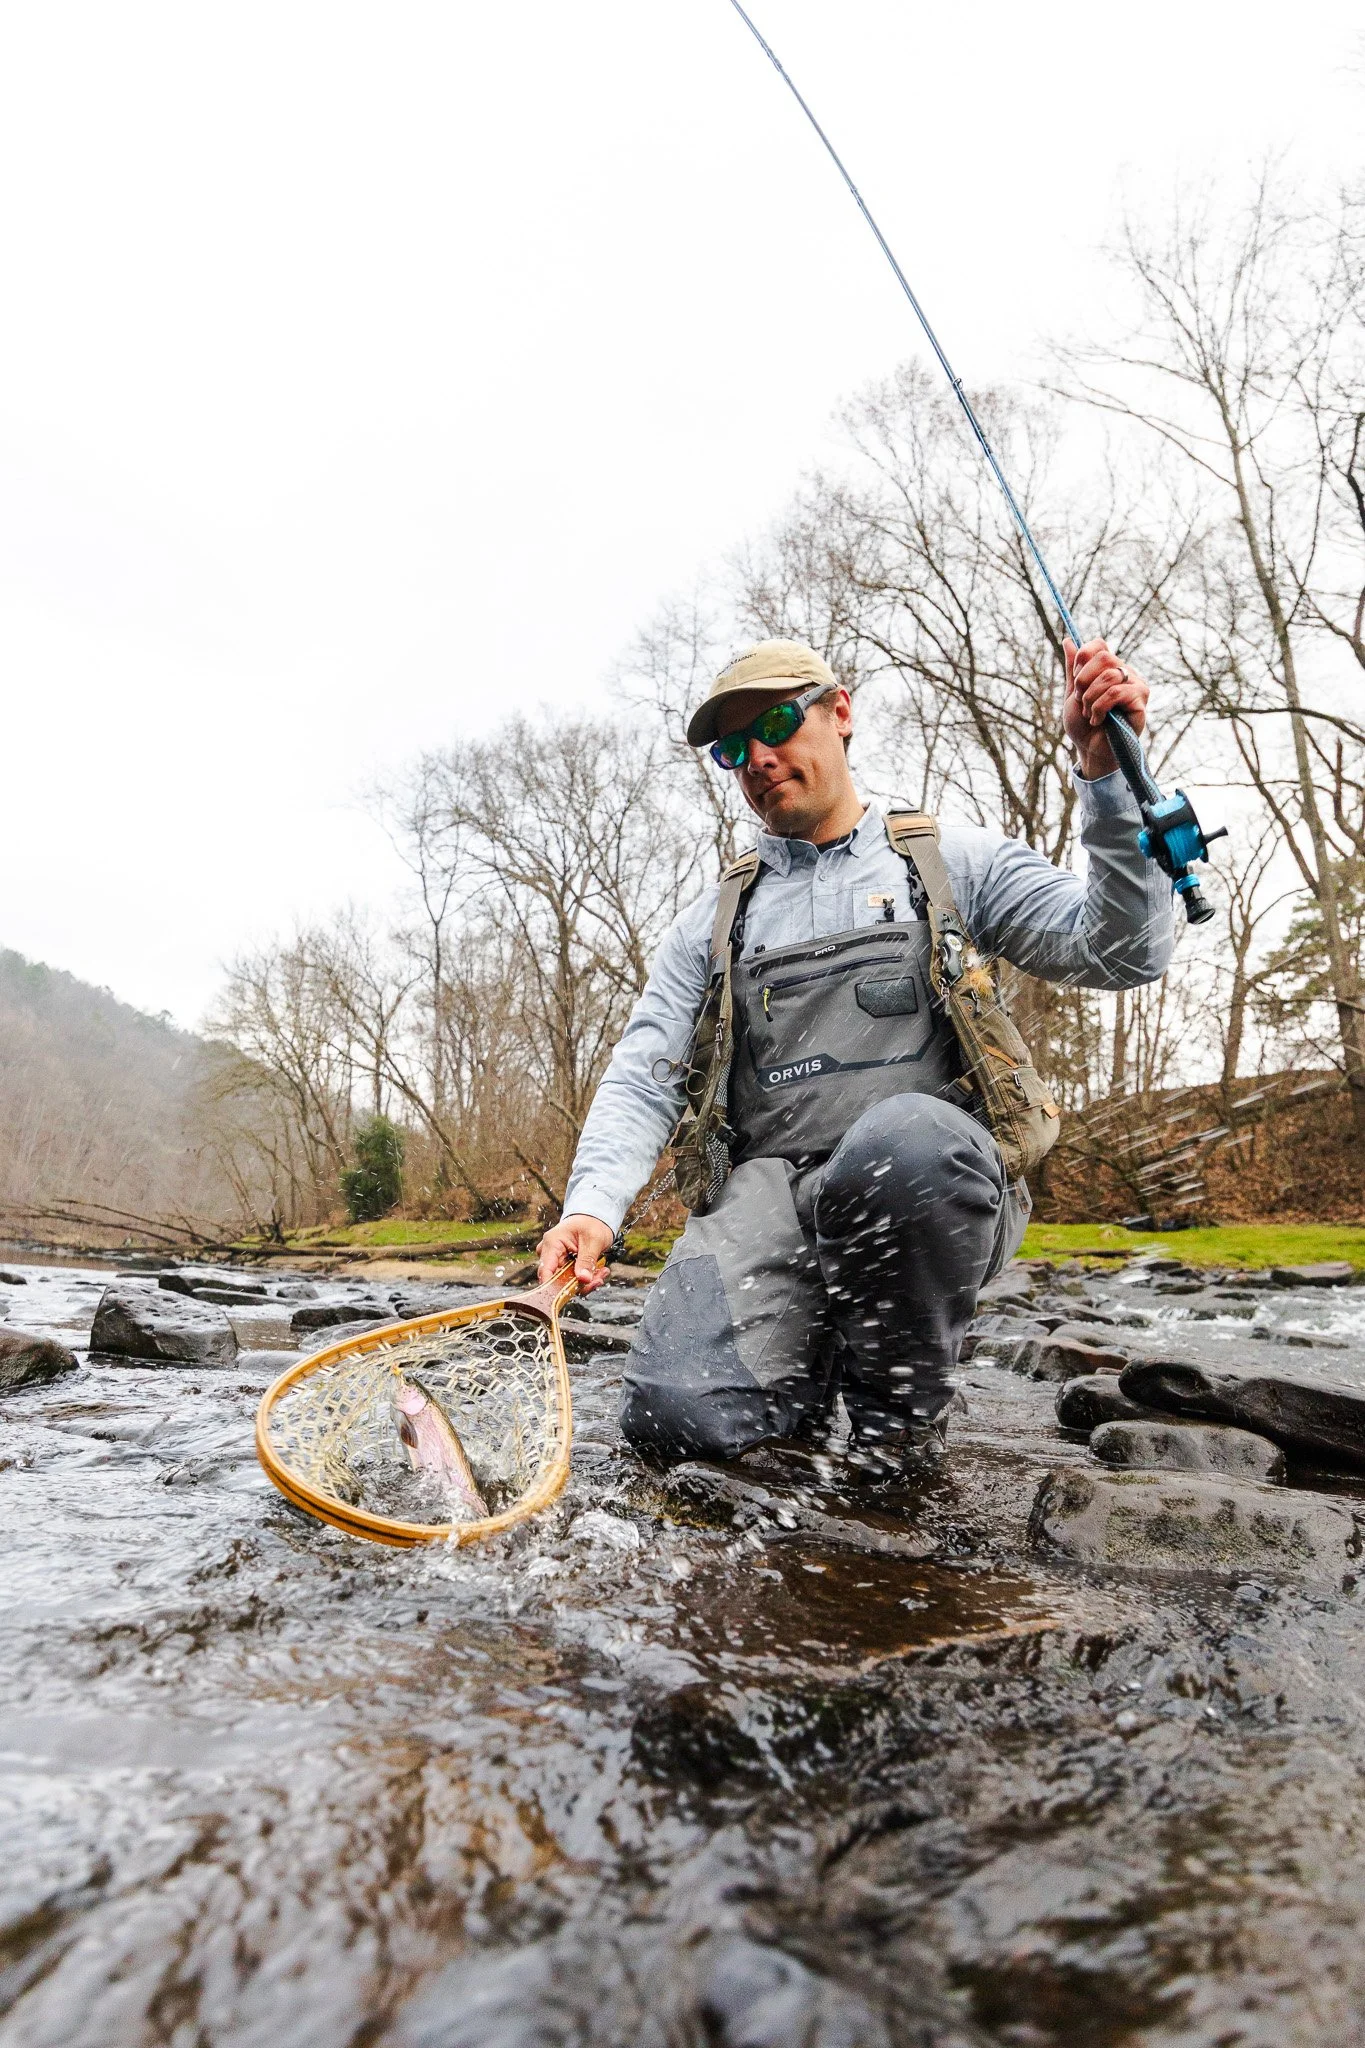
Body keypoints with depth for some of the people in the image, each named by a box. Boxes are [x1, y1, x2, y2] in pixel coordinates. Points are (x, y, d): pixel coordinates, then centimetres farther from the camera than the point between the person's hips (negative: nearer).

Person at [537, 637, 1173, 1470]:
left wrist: (1107, 777, -10)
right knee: (678, 1414, -24)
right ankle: (814, 1372, 11)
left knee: (905, 1136, -38)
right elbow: (644, 1078, 11)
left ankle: (901, 1409, -10)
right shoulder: (712, 921, 20)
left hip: (930, 1188, -1)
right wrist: (594, 1205, -7)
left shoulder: (957, 863, 14)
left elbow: (1125, 955, 3)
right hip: (768, 1192, 2)